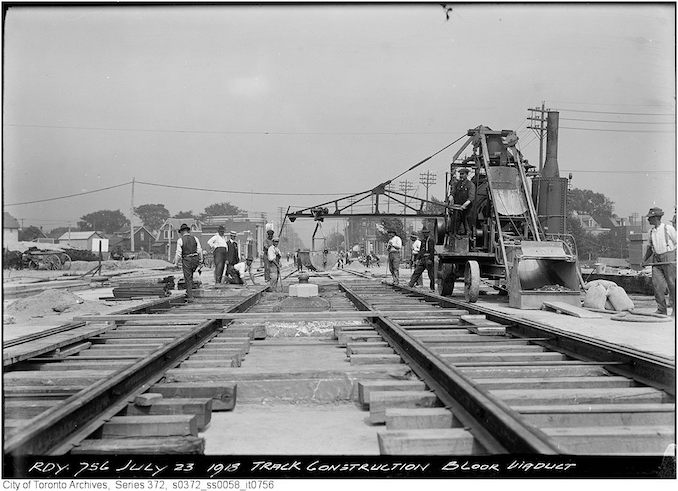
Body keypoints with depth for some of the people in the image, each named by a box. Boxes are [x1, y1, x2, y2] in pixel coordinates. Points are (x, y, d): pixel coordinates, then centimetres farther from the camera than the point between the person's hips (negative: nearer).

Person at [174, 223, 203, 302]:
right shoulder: (195, 238, 4)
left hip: (186, 260, -4)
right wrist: (201, 260, 11)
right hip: (195, 260, 4)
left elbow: (179, 253, -7)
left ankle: (190, 297, 3)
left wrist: (176, 263, 2)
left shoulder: (180, 240, -6)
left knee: (188, 279, 3)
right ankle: (188, 291, 23)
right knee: (190, 276, 26)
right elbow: (199, 250, 2)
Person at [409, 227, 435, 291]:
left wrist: (430, 259, -21)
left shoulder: (431, 241, -7)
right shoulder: (423, 241, 17)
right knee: (416, 271, 1)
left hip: (429, 259, -7)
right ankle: (410, 285, 0)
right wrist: (418, 258, 13)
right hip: (422, 259, 7)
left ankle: (432, 288, 6)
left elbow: (432, 251, -14)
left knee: (431, 275, -1)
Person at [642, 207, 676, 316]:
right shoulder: (651, 231, 12)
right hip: (656, 260, 5)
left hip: (669, 257, -5)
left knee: (672, 284, -1)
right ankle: (661, 309, 4)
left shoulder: (668, 228, -5)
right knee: (657, 283, -3)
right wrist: (644, 259, 15)